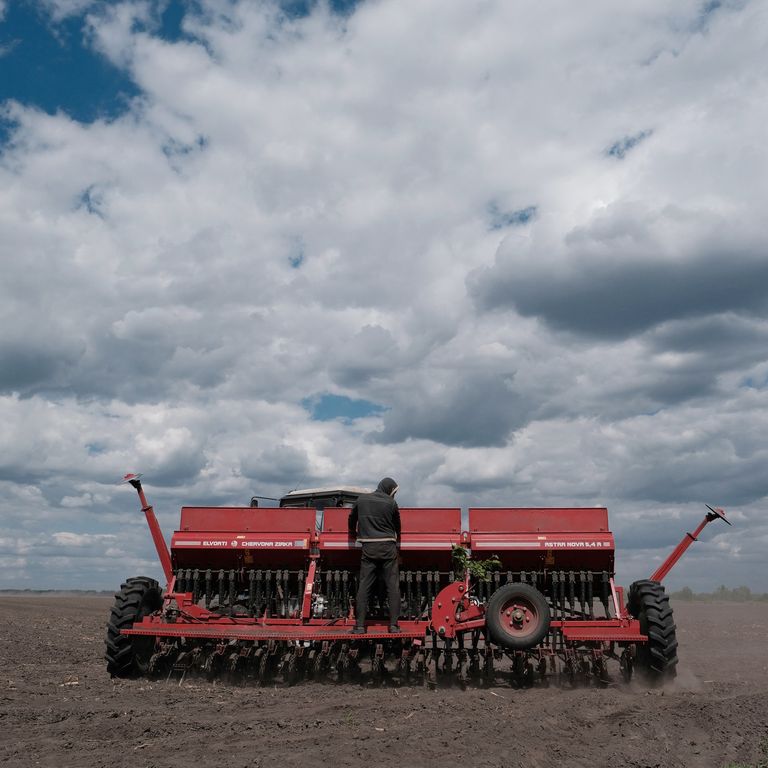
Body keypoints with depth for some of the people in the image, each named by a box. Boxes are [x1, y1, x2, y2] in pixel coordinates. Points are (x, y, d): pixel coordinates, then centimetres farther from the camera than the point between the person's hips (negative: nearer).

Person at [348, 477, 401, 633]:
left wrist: (353, 534, 38)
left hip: (368, 548, 2)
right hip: (388, 547, -2)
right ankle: (393, 624, 2)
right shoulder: (391, 503, -1)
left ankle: (359, 625, 1)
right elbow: (397, 526, 12)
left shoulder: (362, 499, 6)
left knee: (364, 586, 3)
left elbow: (352, 519, 19)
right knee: (393, 586, 4)